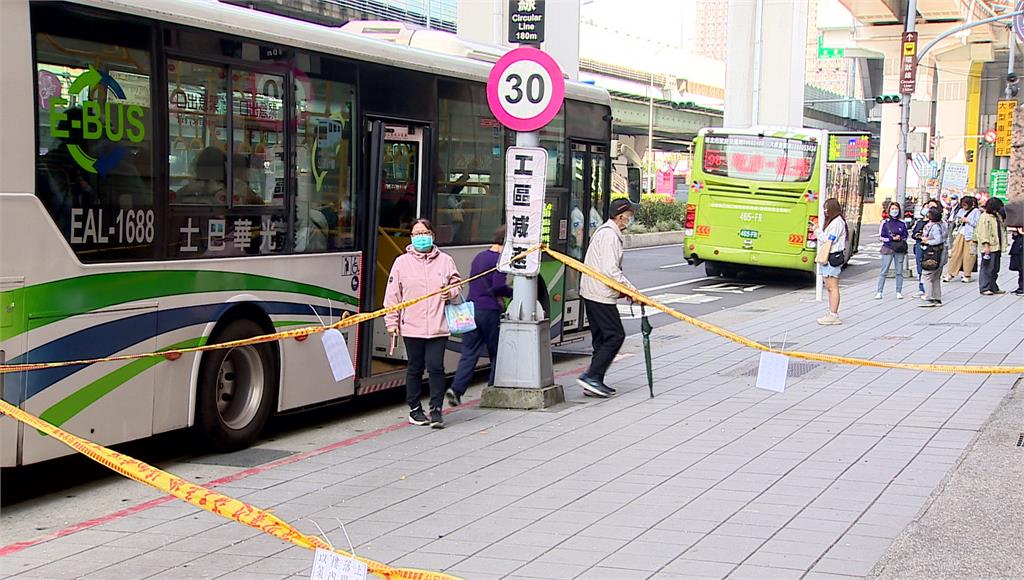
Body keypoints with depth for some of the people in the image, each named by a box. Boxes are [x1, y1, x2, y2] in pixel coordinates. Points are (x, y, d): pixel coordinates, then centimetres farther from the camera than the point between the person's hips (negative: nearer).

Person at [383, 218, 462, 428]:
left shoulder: (445, 260, 7)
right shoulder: (402, 262, 4)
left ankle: (436, 410, 2)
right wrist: (391, 321, 1)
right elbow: (392, 294, 5)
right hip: (411, 326, 0)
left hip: (438, 326, 0)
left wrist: (451, 293, -6)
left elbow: (457, 284, 17)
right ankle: (414, 409, 20)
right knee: (415, 368, 8)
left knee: (436, 367, -6)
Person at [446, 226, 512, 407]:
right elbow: (498, 287, -18)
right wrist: (514, 292, -3)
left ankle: (457, 388, -10)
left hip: (472, 308, 6)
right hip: (490, 310, -6)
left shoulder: (479, 256, 15)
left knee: (469, 352, 5)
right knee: (496, 353, 8)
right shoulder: (499, 259, -10)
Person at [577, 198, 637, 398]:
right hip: (601, 295, -11)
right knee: (615, 335, -8)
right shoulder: (610, 235, -15)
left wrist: (624, 289, 14)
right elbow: (611, 271, -23)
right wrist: (631, 290, -16)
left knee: (602, 337, 13)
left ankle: (595, 381, 13)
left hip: (591, 292, 11)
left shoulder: (604, 232, 19)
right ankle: (591, 376, -11)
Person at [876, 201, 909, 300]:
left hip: (899, 250, 2)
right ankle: (879, 292, -3)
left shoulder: (902, 223, 7)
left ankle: (899, 292, 12)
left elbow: (906, 235, 12)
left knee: (899, 272, 5)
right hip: (887, 249, -2)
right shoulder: (885, 222, 1)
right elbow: (881, 236, 0)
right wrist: (892, 238, -12)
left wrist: (900, 238, -10)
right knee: (884, 271, -4)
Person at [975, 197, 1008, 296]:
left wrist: (1003, 244, 19)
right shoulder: (984, 217, -9)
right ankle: (984, 288, -4)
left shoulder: (998, 216, 17)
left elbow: (1002, 230, 25)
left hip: (997, 247, 9)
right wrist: (986, 245, -22)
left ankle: (993, 288, 19)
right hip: (989, 248, -9)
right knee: (987, 268, -7)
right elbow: (983, 232, -15)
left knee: (995, 268, 12)